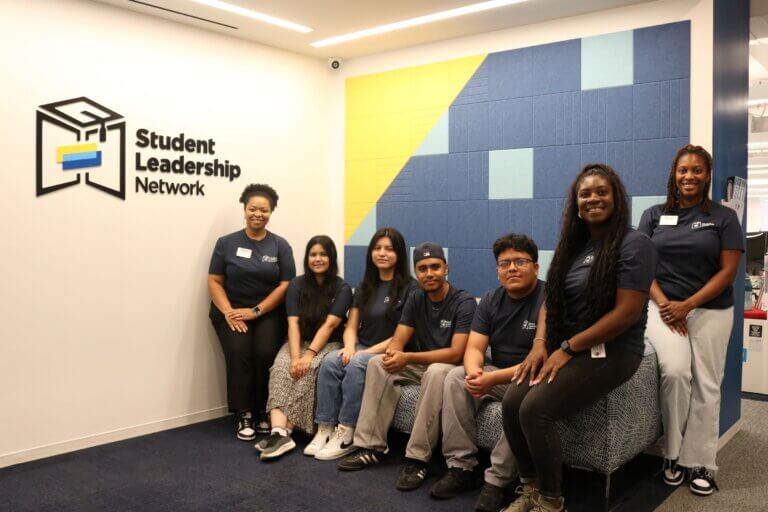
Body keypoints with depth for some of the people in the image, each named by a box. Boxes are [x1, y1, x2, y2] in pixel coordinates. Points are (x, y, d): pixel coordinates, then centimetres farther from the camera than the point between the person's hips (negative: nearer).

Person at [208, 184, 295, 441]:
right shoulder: (226, 243, 5)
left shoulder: (280, 245, 4)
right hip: (231, 311, 0)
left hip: (268, 312, 0)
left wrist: (255, 311, -11)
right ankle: (243, 414, -13)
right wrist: (228, 312, -13)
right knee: (239, 352, -25)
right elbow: (214, 281, 3)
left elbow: (286, 284, -2)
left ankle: (264, 413, -6)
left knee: (265, 353, -24)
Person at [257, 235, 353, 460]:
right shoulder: (297, 285, 4)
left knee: (308, 371, -32)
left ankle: (283, 433, -32)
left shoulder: (342, 288, -4)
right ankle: (279, 432, -42)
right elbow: (293, 323, -8)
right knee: (281, 368, -29)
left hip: (329, 344, -2)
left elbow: (329, 325, -15)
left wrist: (309, 355, -26)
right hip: (300, 341, 3)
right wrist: (295, 357, -22)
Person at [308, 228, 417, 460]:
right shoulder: (364, 287, 17)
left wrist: (369, 352, -16)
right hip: (362, 349, 5)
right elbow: (351, 326, 12)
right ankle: (325, 429, -24)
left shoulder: (410, 288, -3)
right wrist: (350, 347, -10)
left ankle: (346, 434, -27)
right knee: (330, 361, -24)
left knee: (357, 365, -33)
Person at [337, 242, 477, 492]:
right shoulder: (415, 299, 4)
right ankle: (372, 446, -14)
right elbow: (398, 340, -1)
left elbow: (455, 353, -23)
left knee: (436, 371, -38)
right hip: (420, 366, 6)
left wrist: (408, 358, -31)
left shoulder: (464, 302, -15)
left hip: (449, 368, -6)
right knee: (378, 363, -16)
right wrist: (393, 353, -27)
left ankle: (417, 458, -32)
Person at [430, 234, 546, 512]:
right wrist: (474, 371, -26)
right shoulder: (490, 301, 6)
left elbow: (542, 359, -23)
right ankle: (462, 467, -14)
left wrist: (494, 379, -31)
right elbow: (474, 348, -1)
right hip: (497, 376, 6)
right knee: (456, 377, -16)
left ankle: (496, 480, -25)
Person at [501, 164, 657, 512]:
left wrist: (568, 348, -17)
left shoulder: (634, 244, -10)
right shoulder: (572, 245, 12)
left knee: (535, 408, -24)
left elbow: (626, 313, -18)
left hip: (612, 351, -7)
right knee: (511, 402, -14)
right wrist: (541, 344, -4)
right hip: (566, 349, 7)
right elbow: (551, 299, 14)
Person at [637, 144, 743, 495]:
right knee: (675, 372, -21)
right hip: (663, 306, 0)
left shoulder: (724, 217, 4)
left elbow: (728, 271, -2)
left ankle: (699, 464, 11)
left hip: (711, 311, 1)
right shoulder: (653, 215, 8)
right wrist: (663, 304, -11)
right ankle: (673, 454, -4)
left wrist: (687, 306, -12)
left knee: (706, 386, 0)